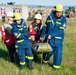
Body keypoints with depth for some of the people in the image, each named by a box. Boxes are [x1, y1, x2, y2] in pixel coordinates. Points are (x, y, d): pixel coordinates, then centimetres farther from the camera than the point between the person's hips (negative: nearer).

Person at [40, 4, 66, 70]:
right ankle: (45, 60, 42)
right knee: (48, 51, 13)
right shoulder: (50, 17, -2)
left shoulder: (63, 19, -9)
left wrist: (51, 35, -23)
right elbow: (45, 27, 8)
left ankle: (56, 65, 22)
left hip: (58, 40, -1)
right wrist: (42, 35, 11)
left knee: (58, 53, 2)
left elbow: (61, 30, -17)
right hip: (49, 39, 1)